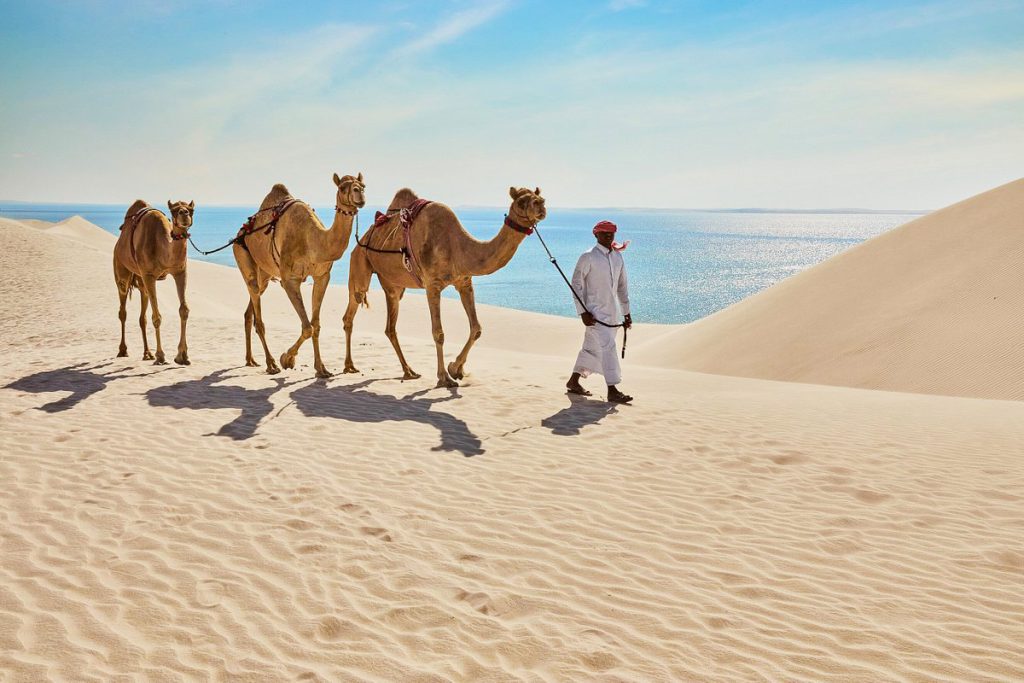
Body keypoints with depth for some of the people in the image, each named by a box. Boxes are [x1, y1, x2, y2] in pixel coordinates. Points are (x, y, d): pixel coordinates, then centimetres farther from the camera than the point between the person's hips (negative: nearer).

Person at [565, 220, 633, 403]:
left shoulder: (618, 257, 12)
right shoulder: (588, 258, -9)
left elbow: (622, 286, 18)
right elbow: (576, 284, -9)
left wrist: (626, 313, 16)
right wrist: (583, 312, -15)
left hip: (611, 312, 7)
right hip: (595, 312, -7)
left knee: (592, 348, 14)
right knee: (607, 347, -14)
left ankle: (573, 382, 27)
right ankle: (612, 391, -13)